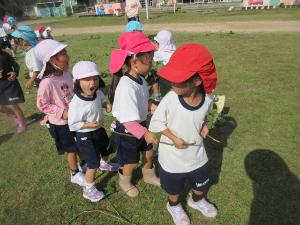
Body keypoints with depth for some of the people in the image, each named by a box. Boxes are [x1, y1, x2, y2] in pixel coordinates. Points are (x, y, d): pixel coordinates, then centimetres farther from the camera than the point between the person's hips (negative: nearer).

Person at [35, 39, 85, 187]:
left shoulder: (66, 74, -4)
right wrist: (62, 113, -23)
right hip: (60, 123, -6)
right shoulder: (47, 82, -26)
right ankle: (75, 175, 35)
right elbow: (42, 104, -19)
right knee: (71, 149, 11)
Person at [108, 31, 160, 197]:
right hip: (126, 131, -8)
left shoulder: (140, 79, -6)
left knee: (149, 152, 24)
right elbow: (128, 120, -37)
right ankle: (125, 182, 47)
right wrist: (145, 133, -45)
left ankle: (149, 176, 53)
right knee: (131, 162, 14)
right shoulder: (126, 86, -33)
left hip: (140, 125, 8)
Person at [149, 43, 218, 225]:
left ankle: (197, 200, 63)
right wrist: (174, 138, -23)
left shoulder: (207, 101, -18)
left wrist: (204, 125, -12)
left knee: (202, 186, 28)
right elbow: (156, 123, -14)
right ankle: (174, 206, 59)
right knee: (174, 189, 24)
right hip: (172, 159, -2)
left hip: (197, 156, 3)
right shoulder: (169, 99, -27)